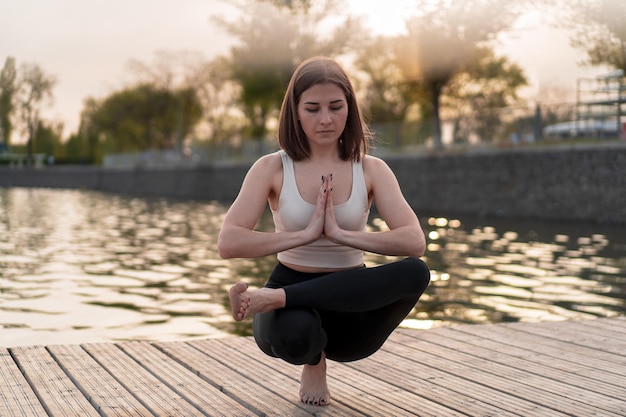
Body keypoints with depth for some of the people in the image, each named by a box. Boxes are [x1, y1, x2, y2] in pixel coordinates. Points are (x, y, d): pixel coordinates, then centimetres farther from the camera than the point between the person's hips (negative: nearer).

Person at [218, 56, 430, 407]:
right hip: (295, 305, -2)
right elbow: (229, 243, -18)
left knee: (416, 272, -30)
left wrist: (341, 234, -26)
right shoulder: (272, 169, -4)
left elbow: (415, 242, -16)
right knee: (296, 332, -40)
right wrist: (306, 234, -23)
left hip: (352, 304, 2)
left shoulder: (371, 170, 0)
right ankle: (314, 361, 0)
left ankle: (272, 299, -28)